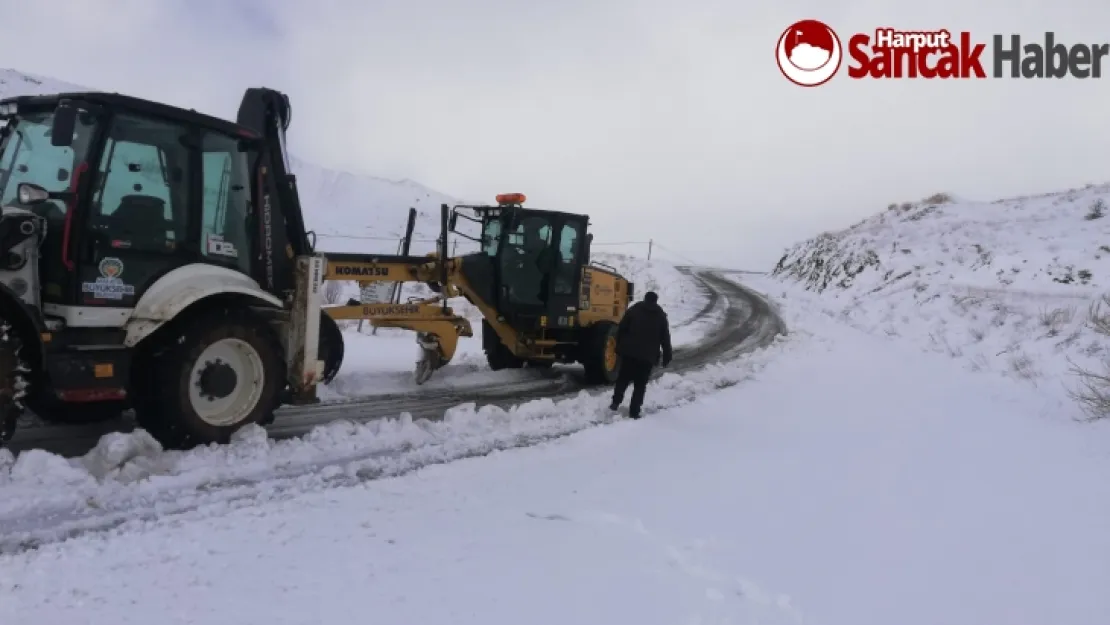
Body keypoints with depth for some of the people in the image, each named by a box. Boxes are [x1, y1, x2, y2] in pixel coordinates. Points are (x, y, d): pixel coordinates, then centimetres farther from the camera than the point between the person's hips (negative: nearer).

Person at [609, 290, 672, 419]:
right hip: (648, 356, 0)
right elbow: (665, 338, 8)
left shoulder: (633, 309, 6)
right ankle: (634, 411, 0)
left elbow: (621, 329, 2)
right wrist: (667, 357, 13)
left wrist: (619, 347, 8)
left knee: (623, 379, 16)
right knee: (640, 385, 4)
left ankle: (615, 402, 12)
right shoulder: (661, 315, 8)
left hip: (629, 352, 0)